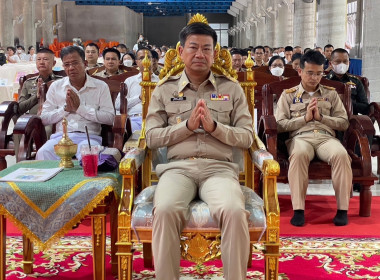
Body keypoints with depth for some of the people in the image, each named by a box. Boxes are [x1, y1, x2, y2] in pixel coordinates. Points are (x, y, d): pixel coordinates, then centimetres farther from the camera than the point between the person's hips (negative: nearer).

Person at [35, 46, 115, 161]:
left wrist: (80, 108, -6)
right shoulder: (55, 86, 16)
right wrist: (65, 109, -4)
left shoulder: (101, 86, 9)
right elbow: (44, 119, 11)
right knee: (43, 153, -31)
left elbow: (110, 118, -3)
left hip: (89, 137, -2)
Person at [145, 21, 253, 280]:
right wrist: (187, 125, -6)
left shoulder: (232, 88, 15)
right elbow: (152, 137, 8)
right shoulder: (164, 90, 15)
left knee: (234, 212, -33)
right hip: (177, 167, 0)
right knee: (165, 210, -34)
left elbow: (247, 137, 9)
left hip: (219, 167, 0)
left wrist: (214, 126, -8)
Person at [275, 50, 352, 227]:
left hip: (326, 137, 2)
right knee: (299, 154, -39)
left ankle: (342, 209, -27)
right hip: (300, 137, -2)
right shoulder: (288, 95, 17)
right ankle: (298, 210, -36)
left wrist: (321, 116, -1)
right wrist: (305, 118, -4)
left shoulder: (331, 94, 22)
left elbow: (344, 123, 13)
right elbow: (279, 125, 6)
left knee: (341, 154, -34)